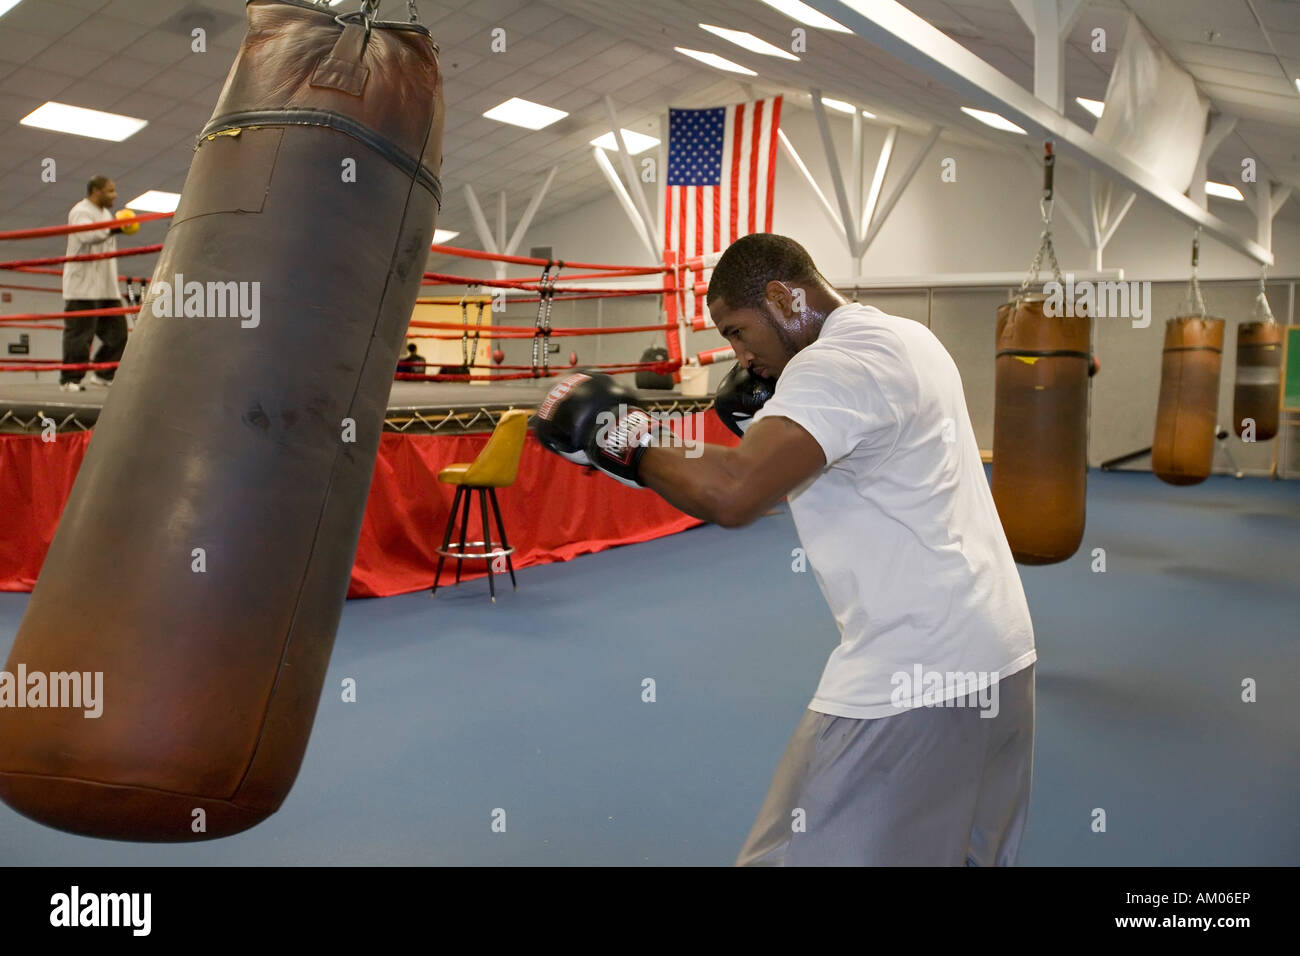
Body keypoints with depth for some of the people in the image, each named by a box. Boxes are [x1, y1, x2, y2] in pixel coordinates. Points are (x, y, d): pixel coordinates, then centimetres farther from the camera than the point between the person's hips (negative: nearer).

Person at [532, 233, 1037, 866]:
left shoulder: (837, 364, -18)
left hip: (913, 679, -10)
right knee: (968, 850, 23)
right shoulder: (905, 337, 12)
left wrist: (619, 439, -18)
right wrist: (764, 418, 8)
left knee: (806, 850, 0)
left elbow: (731, 494, -32)